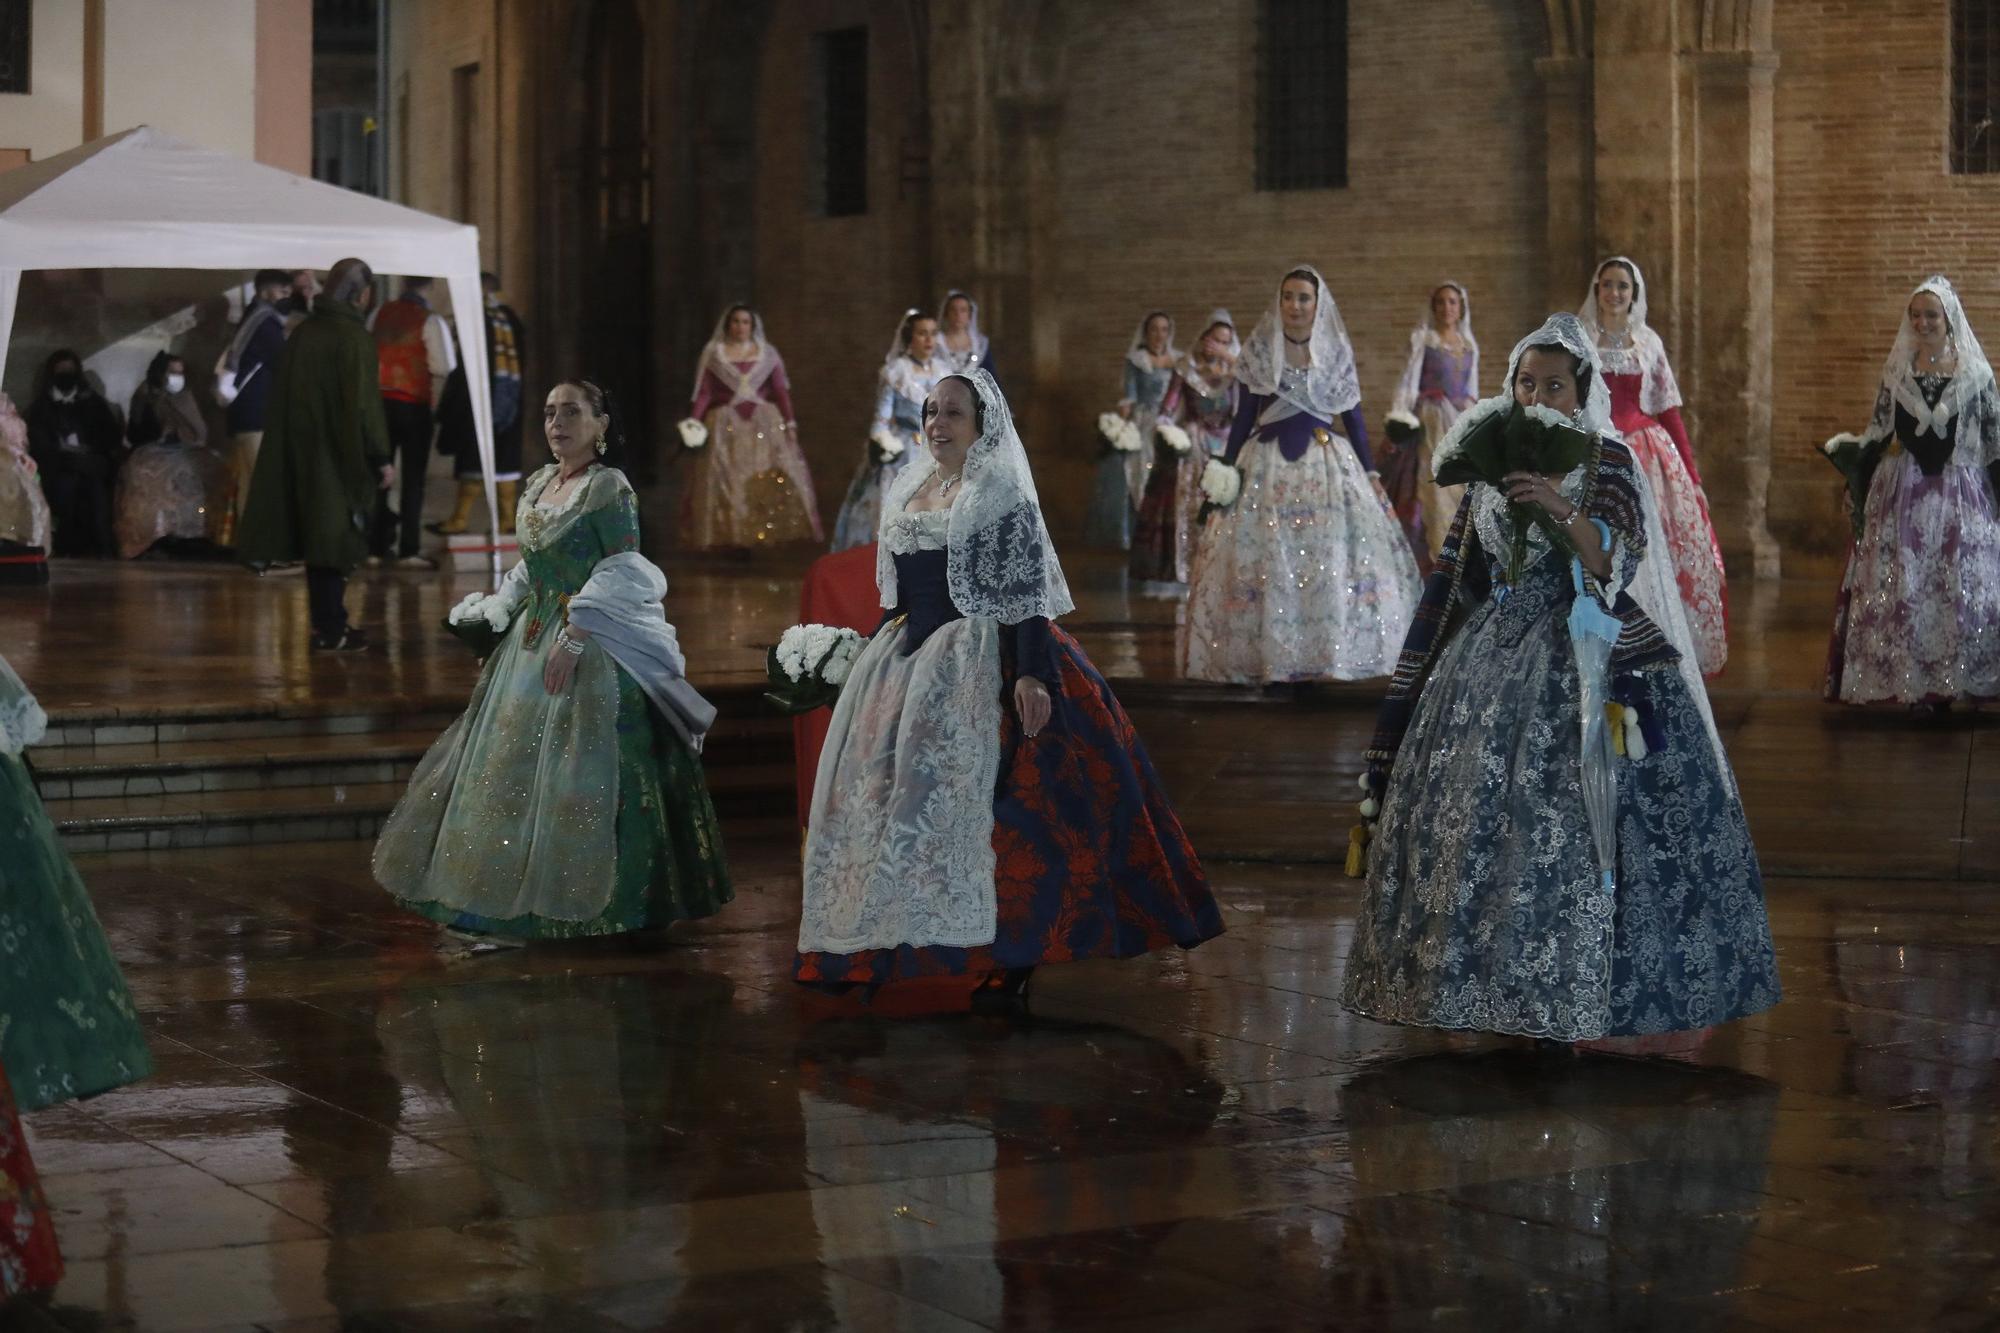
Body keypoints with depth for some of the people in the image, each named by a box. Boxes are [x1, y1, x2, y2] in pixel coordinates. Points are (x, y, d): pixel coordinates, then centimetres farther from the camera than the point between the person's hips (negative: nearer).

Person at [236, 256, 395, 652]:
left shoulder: (304, 332, 9)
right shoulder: (353, 337, -14)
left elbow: (286, 397, 13)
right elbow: (363, 402, -19)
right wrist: (381, 458, -15)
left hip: (303, 451, 8)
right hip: (340, 455, -7)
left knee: (318, 533, 14)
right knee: (336, 536, -2)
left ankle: (327, 621, 20)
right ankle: (331, 630, 0)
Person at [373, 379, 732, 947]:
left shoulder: (609, 487, -11)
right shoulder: (538, 485, 13)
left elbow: (621, 573, -17)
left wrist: (573, 638, -22)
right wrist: (490, 615, 13)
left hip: (592, 646, -8)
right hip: (532, 639, 8)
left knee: (573, 767, -8)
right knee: (512, 761, 11)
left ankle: (580, 898, 1)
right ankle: (513, 888, 20)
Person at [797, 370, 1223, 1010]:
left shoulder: (1002, 495, -6)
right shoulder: (908, 493, 15)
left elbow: (1028, 593, -12)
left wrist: (1032, 674, -22)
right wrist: (873, 662, 20)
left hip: (979, 660, -7)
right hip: (909, 658, 7)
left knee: (973, 793, -13)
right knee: (875, 789, 4)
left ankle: (1011, 960, -8)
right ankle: (865, 951, 12)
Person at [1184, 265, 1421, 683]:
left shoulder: (1336, 353, 7)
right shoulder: (1258, 351, 4)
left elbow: (1353, 415, 11)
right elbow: (1244, 415, 6)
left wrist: (1369, 472, 8)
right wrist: (1227, 469, 2)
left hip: (1328, 463, 1)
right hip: (1269, 466, -1)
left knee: (1334, 560, -6)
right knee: (1265, 560, -5)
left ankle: (1324, 656, 2)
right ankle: (1268, 659, 1)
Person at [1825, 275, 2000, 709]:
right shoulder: (1897, 371, 6)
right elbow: (1878, 434, 9)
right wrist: (1859, 485, 4)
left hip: (1961, 494, -1)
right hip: (1903, 493, 1)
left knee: (1964, 589, -3)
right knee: (1903, 589, -2)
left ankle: (1957, 682, 5)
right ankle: (1917, 684, 5)